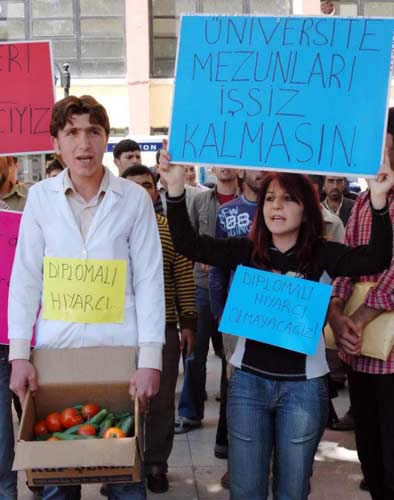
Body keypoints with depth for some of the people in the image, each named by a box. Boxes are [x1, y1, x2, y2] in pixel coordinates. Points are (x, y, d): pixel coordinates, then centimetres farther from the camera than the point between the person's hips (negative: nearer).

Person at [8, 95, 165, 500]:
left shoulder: (135, 198, -3)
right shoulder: (39, 197, 2)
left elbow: (149, 281, -3)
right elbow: (25, 278, 3)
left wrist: (150, 359, -8)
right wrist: (19, 354, -2)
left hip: (120, 349, -1)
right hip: (56, 349, 2)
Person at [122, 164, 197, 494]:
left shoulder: (171, 229, 5)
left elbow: (184, 279, 5)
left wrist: (188, 322, 0)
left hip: (163, 327, 0)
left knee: (161, 400, 8)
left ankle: (156, 464, 23)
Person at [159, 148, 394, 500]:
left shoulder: (321, 254, -4)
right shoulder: (246, 252, 1)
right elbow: (188, 244, -8)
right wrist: (176, 188, -21)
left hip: (302, 385, -1)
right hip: (248, 381, 2)